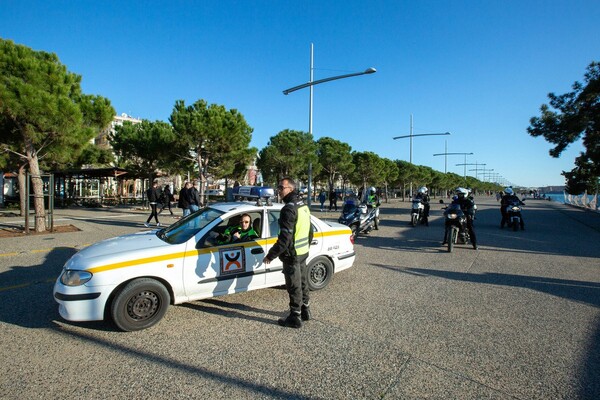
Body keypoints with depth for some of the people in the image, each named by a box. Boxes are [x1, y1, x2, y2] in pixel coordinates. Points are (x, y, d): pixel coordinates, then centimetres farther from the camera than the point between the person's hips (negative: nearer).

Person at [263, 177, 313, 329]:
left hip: (292, 254, -9)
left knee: (294, 286, 3)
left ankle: (295, 318, 16)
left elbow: (285, 237, -26)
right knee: (303, 282, 20)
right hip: (303, 252, 9)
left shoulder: (289, 209, -22)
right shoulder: (304, 206, 8)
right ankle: (305, 311, 35)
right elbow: (310, 231, 17)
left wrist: (271, 255, -20)